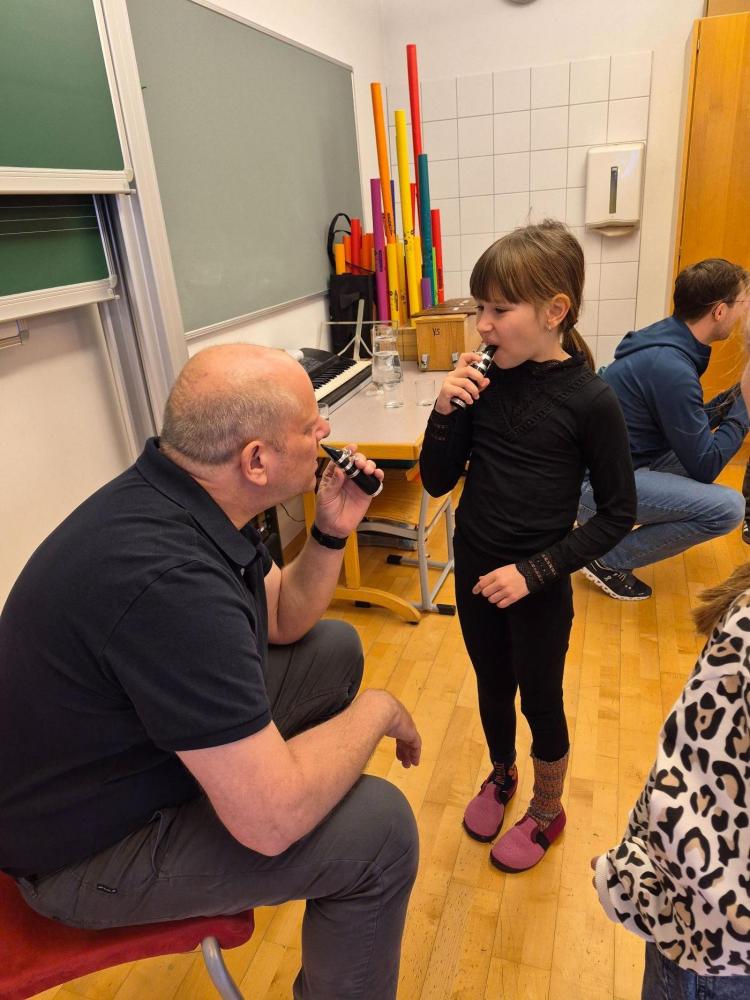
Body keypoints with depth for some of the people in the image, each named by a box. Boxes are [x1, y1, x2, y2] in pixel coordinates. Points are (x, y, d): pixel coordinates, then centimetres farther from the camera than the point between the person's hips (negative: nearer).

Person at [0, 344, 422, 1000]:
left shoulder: (189, 500, -8)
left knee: (334, 648, 12)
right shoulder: (168, 579, -38)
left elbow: (285, 621, 6)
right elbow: (272, 819, -34)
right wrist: (376, 712, -17)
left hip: (129, 752, 9)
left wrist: (332, 533, -11)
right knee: (381, 825, -19)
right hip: (87, 850, -9)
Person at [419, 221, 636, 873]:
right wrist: (446, 410, -19)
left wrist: (534, 572, -17)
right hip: (473, 567, 4)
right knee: (492, 686, 23)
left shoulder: (589, 399, -17)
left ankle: (547, 812, 43)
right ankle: (501, 776, 51)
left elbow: (618, 514, -11)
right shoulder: (485, 380, -7)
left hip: (538, 583, -4)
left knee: (540, 700, 15)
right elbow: (438, 481, -3)